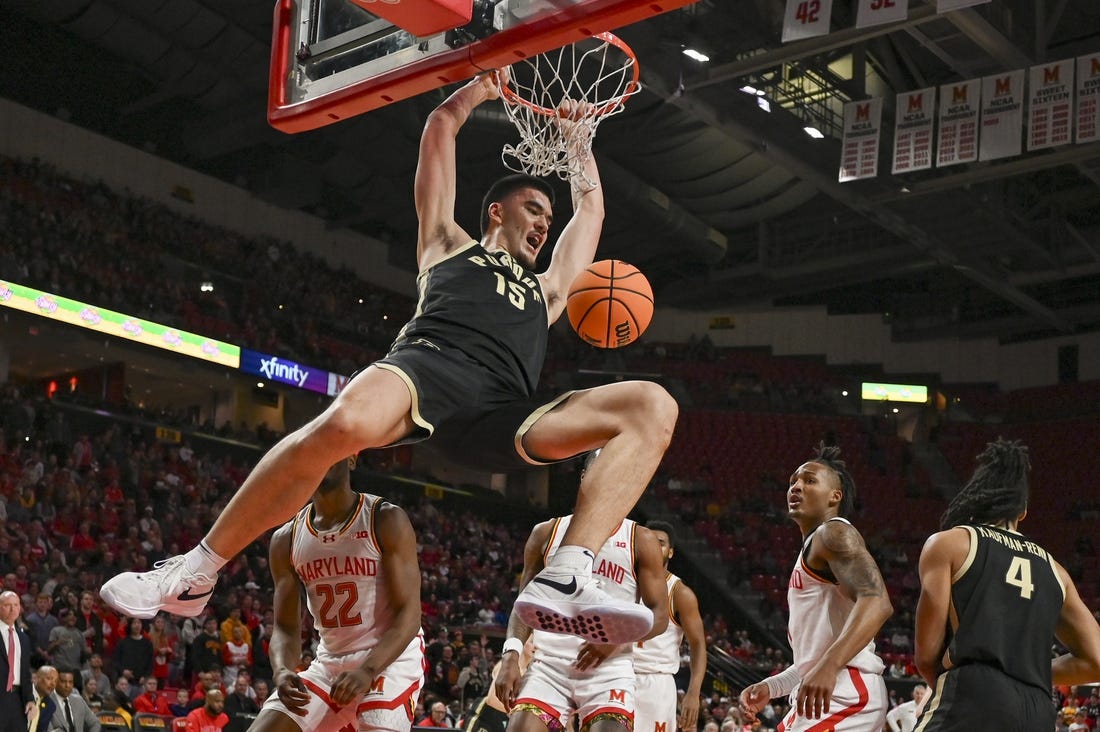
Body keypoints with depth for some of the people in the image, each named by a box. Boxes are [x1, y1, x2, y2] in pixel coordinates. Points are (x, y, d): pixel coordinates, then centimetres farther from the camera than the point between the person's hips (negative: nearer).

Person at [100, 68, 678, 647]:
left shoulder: (546, 289, 42)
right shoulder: (448, 245, 34)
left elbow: (590, 207, 53)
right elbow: (441, 128, 37)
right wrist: (486, 83, 49)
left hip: (501, 418, 4)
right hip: (429, 363, -3)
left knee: (652, 407, -17)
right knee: (344, 424, -39)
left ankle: (563, 582, -35)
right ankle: (192, 576, -23)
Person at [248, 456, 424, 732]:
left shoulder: (386, 521, -12)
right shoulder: (286, 539, 3)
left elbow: (408, 615, -15)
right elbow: (285, 626, 4)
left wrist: (367, 671, -30)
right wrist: (283, 671, -19)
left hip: (389, 660, -5)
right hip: (327, 663, 5)